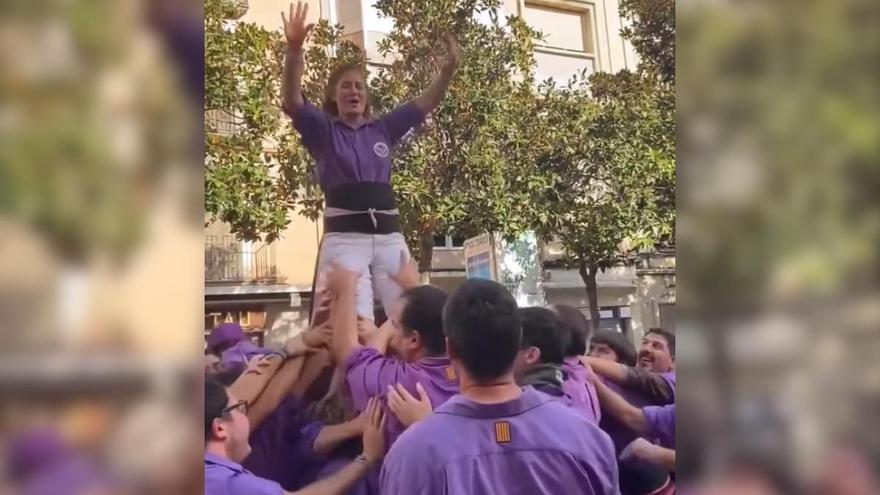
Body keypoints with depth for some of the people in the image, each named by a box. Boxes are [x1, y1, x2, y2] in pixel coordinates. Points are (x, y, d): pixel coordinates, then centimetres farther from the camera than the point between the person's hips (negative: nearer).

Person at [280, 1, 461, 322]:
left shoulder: (382, 130, 16)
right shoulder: (322, 130, 6)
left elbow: (425, 105, 13)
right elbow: (291, 102, -10)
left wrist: (448, 69, -2)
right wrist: (294, 50, -25)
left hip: (388, 234, 4)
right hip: (344, 237, -4)